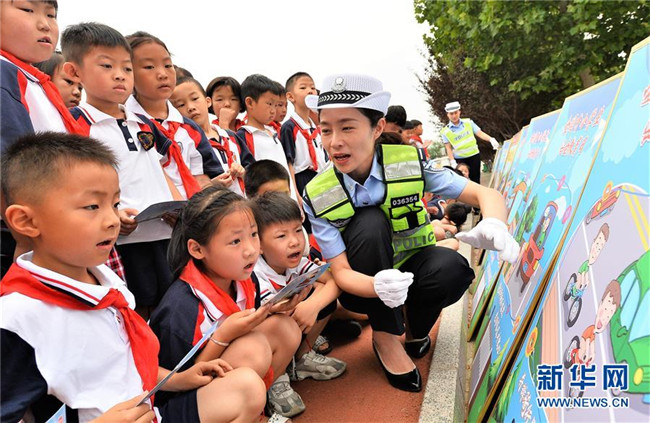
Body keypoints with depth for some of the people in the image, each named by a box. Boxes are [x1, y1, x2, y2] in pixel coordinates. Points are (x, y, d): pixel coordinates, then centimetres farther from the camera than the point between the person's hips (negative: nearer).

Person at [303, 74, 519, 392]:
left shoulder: (409, 163, -16)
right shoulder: (317, 196, -18)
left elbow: (486, 194, -16)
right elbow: (340, 271, -21)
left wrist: (493, 225, -41)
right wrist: (378, 286, -44)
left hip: (411, 268, 1)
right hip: (364, 286, -1)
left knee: (452, 266, -32)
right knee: (370, 221, -31)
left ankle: (415, 327, 3)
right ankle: (386, 337, -12)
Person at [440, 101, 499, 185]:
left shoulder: (468, 122, 0)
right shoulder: (445, 131, -6)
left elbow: (479, 133, -2)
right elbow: (448, 148, -5)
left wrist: (491, 139, -19)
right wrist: (452, 161, -15)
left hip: (474, 156, 2)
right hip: (459, 159, -2)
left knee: (475, 180, 7)